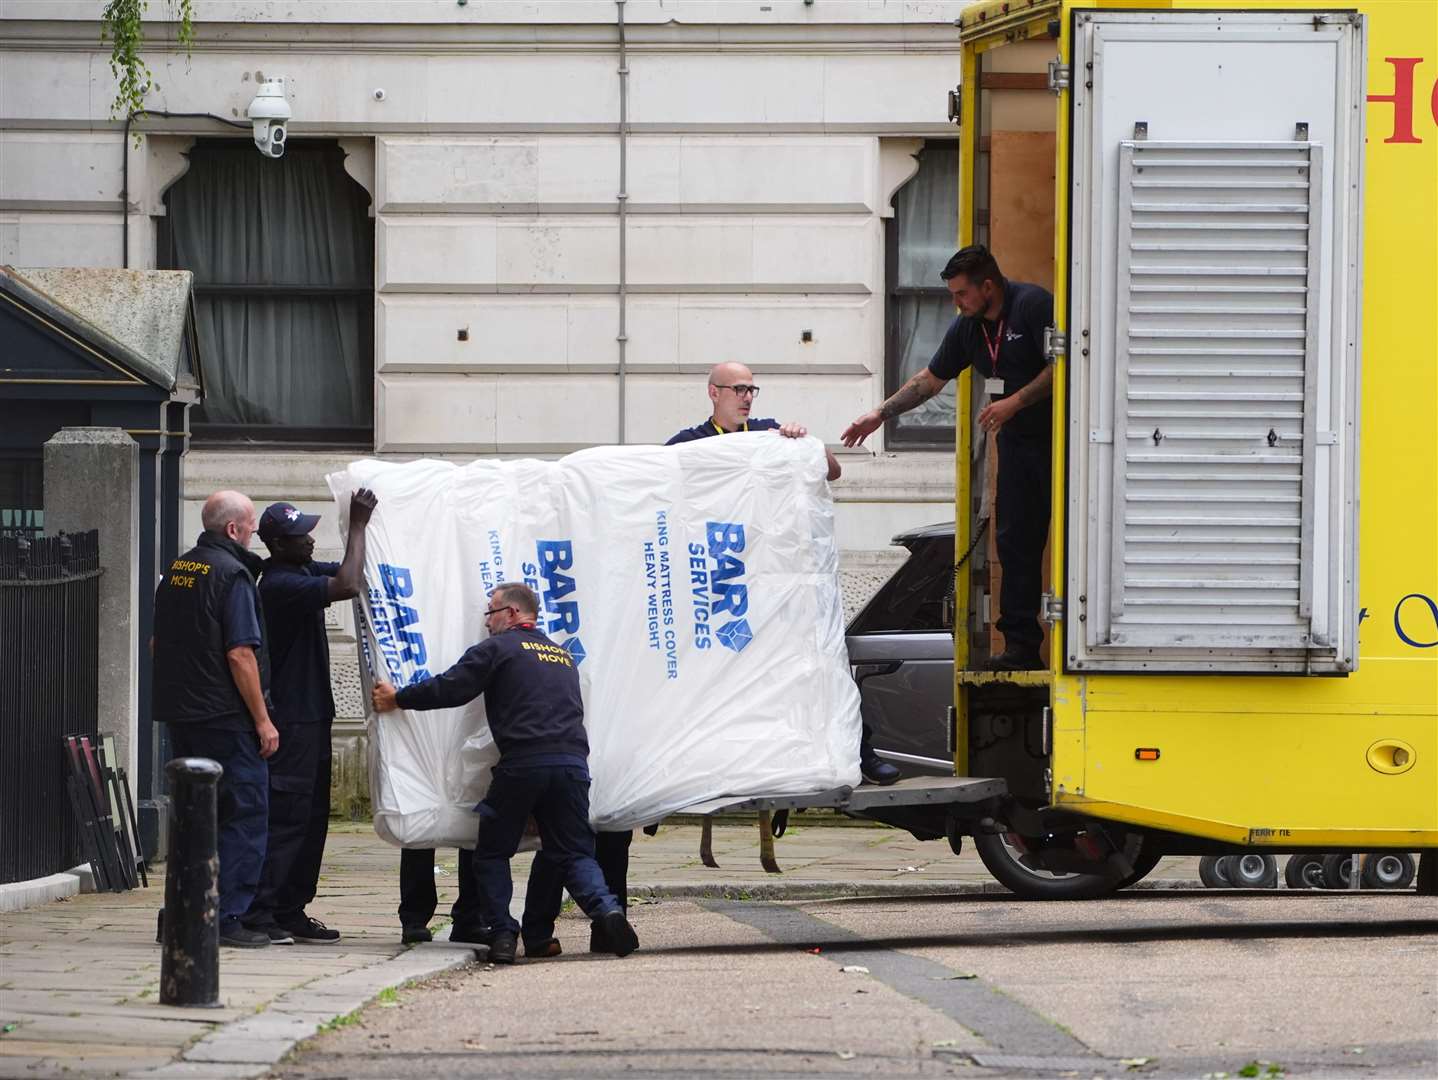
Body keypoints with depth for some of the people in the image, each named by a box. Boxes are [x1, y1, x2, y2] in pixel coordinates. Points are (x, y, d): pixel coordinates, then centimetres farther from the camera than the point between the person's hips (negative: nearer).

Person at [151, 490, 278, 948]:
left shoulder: (176, 571, 12)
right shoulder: (232, 574, -13)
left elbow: (157, 644, 20)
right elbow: (240, 655, -18)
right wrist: (263, 720, -14)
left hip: (180, 716, 8)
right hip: (226, 717, -8)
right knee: (245, 815, -3)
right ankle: (229, 917, -8)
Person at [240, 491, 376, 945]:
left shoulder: (302, 570, 12)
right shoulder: (280, 584, -20)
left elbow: (348, 575, 22)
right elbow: (348, 586, -28)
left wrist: (361, 523, 9)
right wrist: (358, 526, -20)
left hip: (311, 715, 10)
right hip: (290, 717, -10)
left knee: (311, 818, 12)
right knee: (285, 816, -10)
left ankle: (290, 911, 16)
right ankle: (258, 912, -9)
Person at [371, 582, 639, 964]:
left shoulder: (499, 648, 5)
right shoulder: (562, 655, 26)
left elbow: (450, 688, 3)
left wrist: (398, 699, 16)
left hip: (522, 764, -5)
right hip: (572, 761, 5)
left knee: (492, 853, 9)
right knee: (574, 852, 7)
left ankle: (502, 933, -1)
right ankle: (606, 909, -19)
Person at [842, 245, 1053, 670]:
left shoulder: (1033, 305, -13)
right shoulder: (968, 328, 10)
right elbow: (930, 379, 20)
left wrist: (1015, 402, -19)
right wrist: (880, 414, 18)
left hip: (1057, 438, -8)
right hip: (1017, 441, 8)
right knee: (1015, 540, 3)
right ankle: (1021, 644, 4)